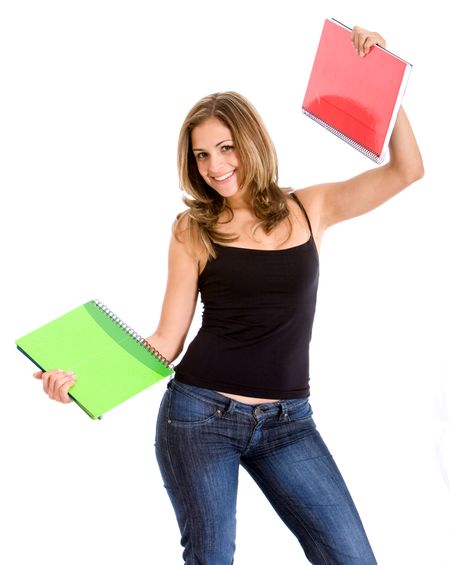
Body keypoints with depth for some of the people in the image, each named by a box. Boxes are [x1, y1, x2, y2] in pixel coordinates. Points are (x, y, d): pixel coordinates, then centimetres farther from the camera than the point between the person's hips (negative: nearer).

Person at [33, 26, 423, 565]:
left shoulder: (308, 210, 5)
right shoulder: (193, 231, 0)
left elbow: (405, 170, 3)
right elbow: (167, 340, -1)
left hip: (286, 421, 2)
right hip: (199, 414, -1)